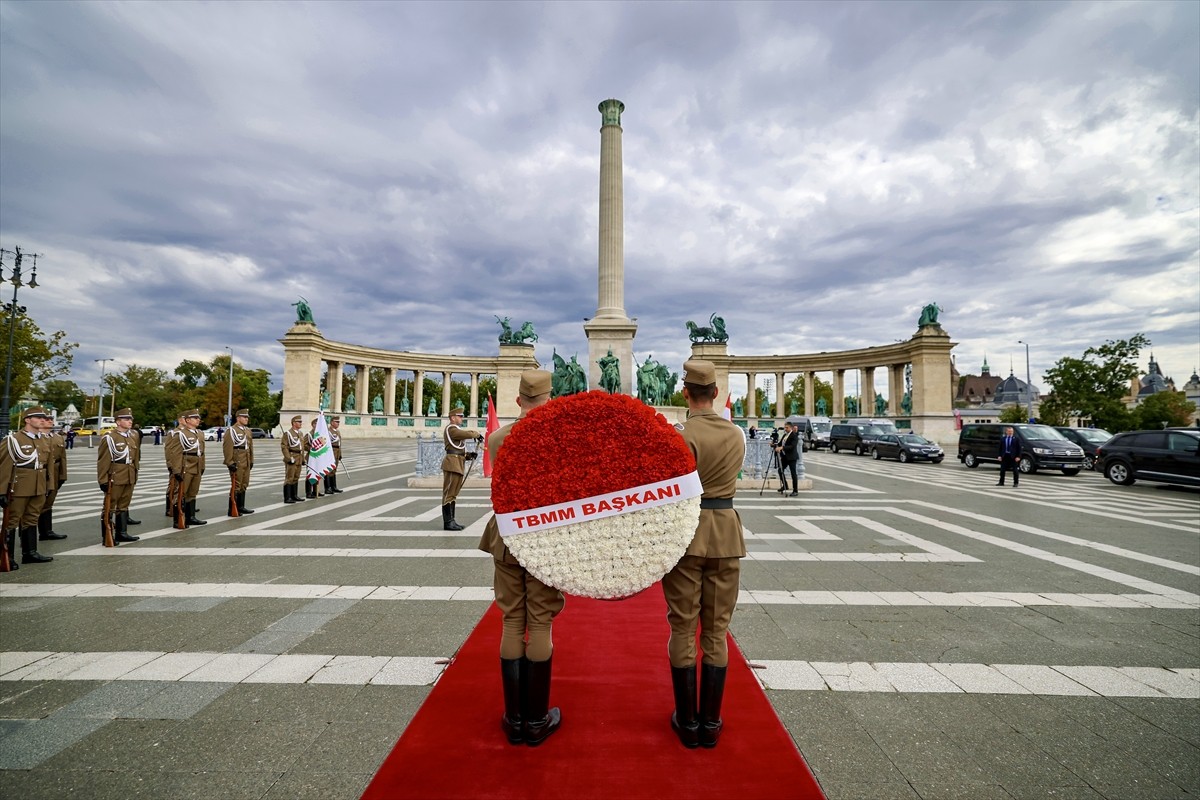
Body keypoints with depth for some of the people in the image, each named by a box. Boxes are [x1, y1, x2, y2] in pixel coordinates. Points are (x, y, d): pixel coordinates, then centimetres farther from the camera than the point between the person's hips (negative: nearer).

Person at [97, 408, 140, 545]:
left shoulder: (133, 437, 12)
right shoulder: (109, 437, -9)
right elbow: (103, 460, -12)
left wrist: (135, 474, 18)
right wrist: (103, 480, -14)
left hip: (130, 478, 7)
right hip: (115, 478, -7)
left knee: (124, 506, 14)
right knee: (110, 507, 1)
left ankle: (122, 533, 22)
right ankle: (106, 537, 8)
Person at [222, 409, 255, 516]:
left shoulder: (248, 431, 15)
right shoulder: (231, 430, -9)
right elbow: (227, 448, -15)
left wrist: (251, 460, 17)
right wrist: (230, 463, -18)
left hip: (246, 463, 8)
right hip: (237, 463, -8)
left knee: (244, 485, 13)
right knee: (236, 486, -4)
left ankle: (240, 507, 23)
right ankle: (232, 510, 3)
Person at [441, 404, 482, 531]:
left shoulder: (456, 430, 22)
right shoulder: (451, 429, -9)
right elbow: (468, 434, -21)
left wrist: (469, 455, 10)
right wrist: (477, 434, -1)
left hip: (458, 464, 10)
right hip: (452, 464, -10)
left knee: (453, 494, 12)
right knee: (449, 493, -6)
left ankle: (451, 520, 18)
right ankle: (448, 522, -4)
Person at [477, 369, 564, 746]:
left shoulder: (496, 437, -4)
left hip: (507, 537, 3)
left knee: (512, 624, 12)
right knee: (540, 625, 7)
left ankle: (514, 719, 23)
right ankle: (537, 720, 19)